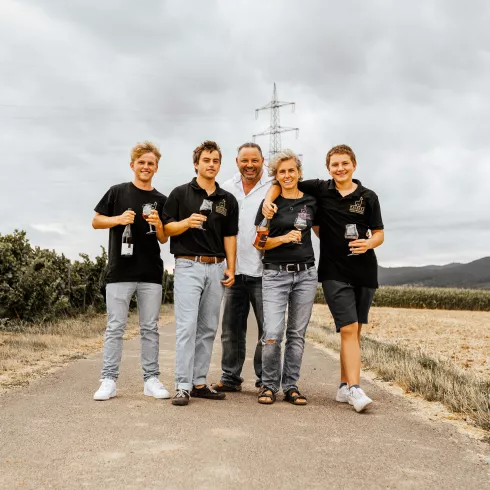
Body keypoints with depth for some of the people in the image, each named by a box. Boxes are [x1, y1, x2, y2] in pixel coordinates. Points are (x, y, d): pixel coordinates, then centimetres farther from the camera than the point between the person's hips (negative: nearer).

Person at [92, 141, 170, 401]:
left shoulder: (161, 201, 9)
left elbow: (164, 239, 9)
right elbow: (96, 221, 5)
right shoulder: (117, 192, 4)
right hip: (120, 271, -2)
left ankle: (151, 379, 14)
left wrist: (158, 224, -12)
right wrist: (118, 219, -13)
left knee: (150, 328, 7)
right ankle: (108, 380, 6)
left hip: (151, 273, 2)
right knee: (115, 327, 0)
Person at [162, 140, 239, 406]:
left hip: (216, 268, 4)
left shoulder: (228, 199, 12)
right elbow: (167, 227, 0)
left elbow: (229, 236, 12)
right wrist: (187, 222, -19)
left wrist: (230, 268, 4)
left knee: (208, 328, 7)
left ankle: (199, 383, 15)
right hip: (189, 266, -4)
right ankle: (183, 386, -6)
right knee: (187, 326, -10)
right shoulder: (181, 193, 1)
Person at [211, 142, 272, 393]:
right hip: (234, 268, 4)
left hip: (263, 270, -3)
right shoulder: (227, 188, 12)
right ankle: (230, 377, 20)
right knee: (231, 328, 9)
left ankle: (265, 379, 13)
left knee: (268, 328, 1)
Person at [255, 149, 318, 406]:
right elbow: (259, 242, -1)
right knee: (272, 334, -11)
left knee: (297, 334, 6)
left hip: (305, 272, 3)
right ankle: (269, 384, 7)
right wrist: (284, 238, -15)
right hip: (275, 273, -2)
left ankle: (290, 386, 17)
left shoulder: (310, 202, 9)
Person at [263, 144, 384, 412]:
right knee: (349, 329, -13)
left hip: (364, 271, 3)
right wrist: (269, 198, -8)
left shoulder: (368, 197, 3)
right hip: (334, 272, -2)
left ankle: (344, 386, 21)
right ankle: (355, 390, -13)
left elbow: (379, 233, 6)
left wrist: (369, 243, -16)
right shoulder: (320, 189, 1)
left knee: (354, 330, 9)